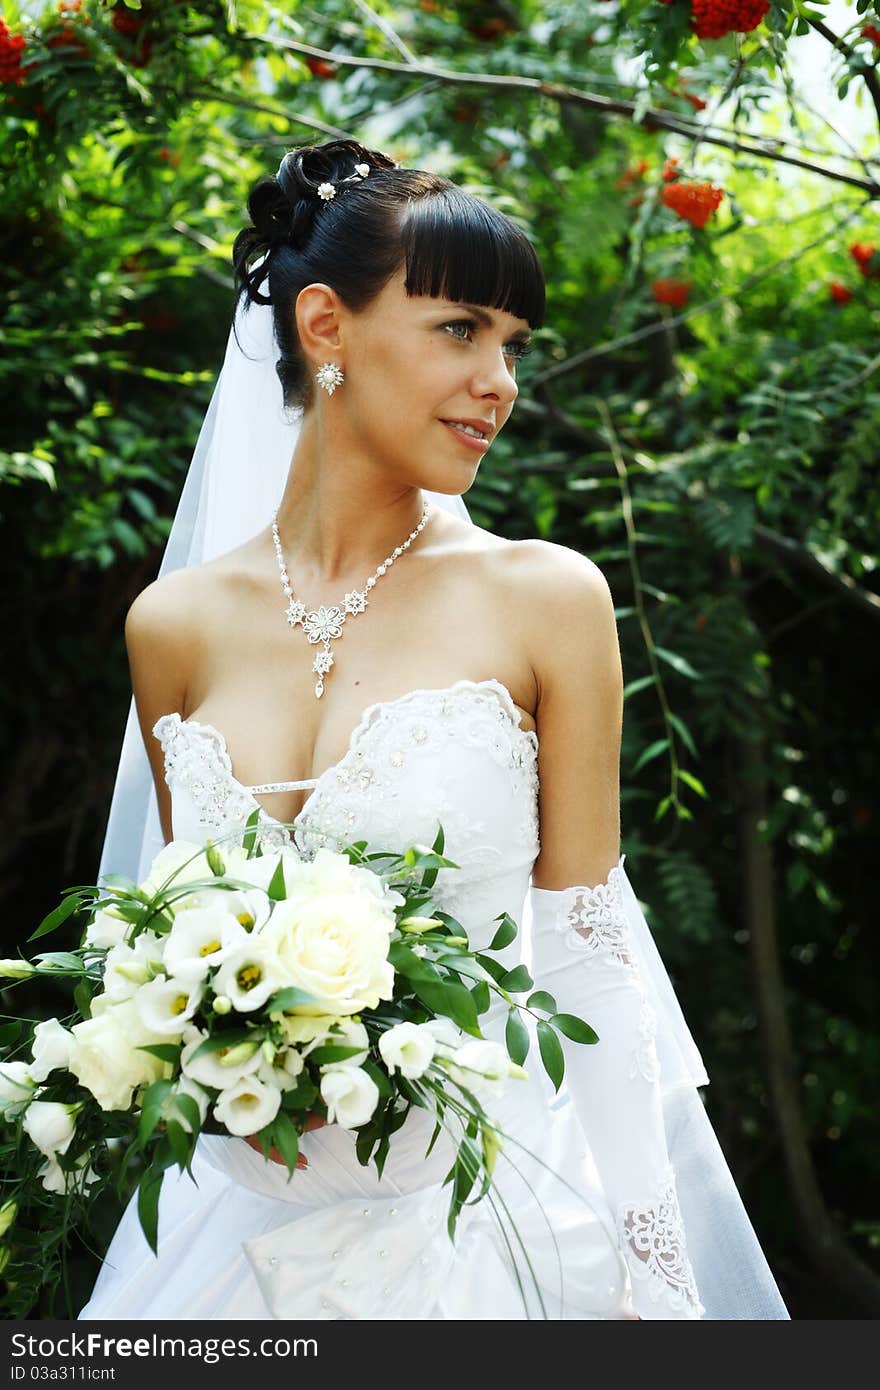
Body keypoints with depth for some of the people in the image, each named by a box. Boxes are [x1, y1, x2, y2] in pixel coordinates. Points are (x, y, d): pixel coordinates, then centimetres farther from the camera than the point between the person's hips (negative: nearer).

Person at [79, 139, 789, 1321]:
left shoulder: (546, 599, -7)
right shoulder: (176, 624, 0)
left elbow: (583, 954, -4)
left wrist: (643, 1273, -6)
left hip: (481, 1211, -2)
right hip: (246, 1214, 2)